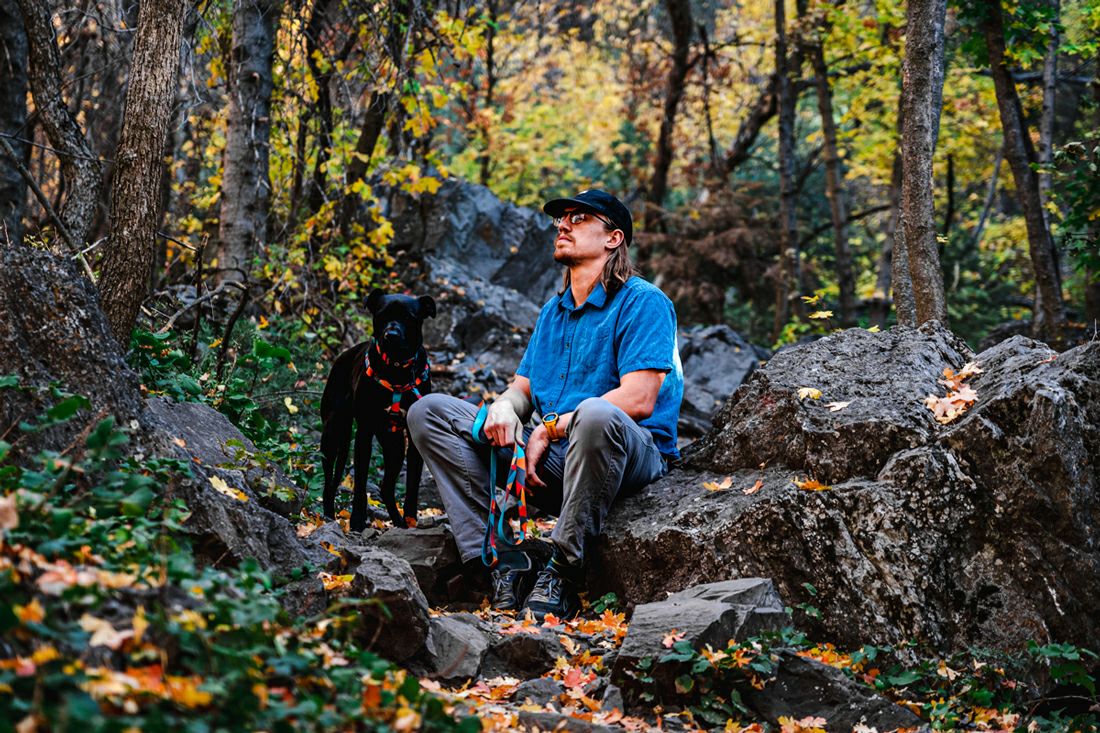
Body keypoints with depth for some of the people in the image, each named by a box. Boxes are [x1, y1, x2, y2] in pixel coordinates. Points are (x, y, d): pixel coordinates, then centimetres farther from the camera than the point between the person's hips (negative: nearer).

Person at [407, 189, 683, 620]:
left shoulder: (643, 302, -4)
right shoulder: (553, 311, 20)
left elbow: (639, 400, -15)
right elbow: (523, 388, 18)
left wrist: (551, 428, -15)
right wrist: (505, 406, -8)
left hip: (633, 459, -7)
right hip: (554, 459, 7)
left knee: (595, 415, -43)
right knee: (429, 412, -3)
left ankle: (563, 575, -27)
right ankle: (503, 565, -18)